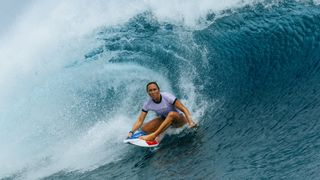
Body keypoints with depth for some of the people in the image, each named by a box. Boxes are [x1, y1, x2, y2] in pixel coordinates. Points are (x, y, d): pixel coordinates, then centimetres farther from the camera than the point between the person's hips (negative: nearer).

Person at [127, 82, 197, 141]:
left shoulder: (167, 97, -25)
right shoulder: (148, 104, -13)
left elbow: (184, 109, -26)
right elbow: (140, 120, -14)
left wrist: (190, 121, -40)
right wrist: (131, 132, -29)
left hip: (179, 119, -4)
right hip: (164, 119, 4)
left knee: (172, 114, -40)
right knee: (144, 129, -16)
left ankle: (153, 135, -37)